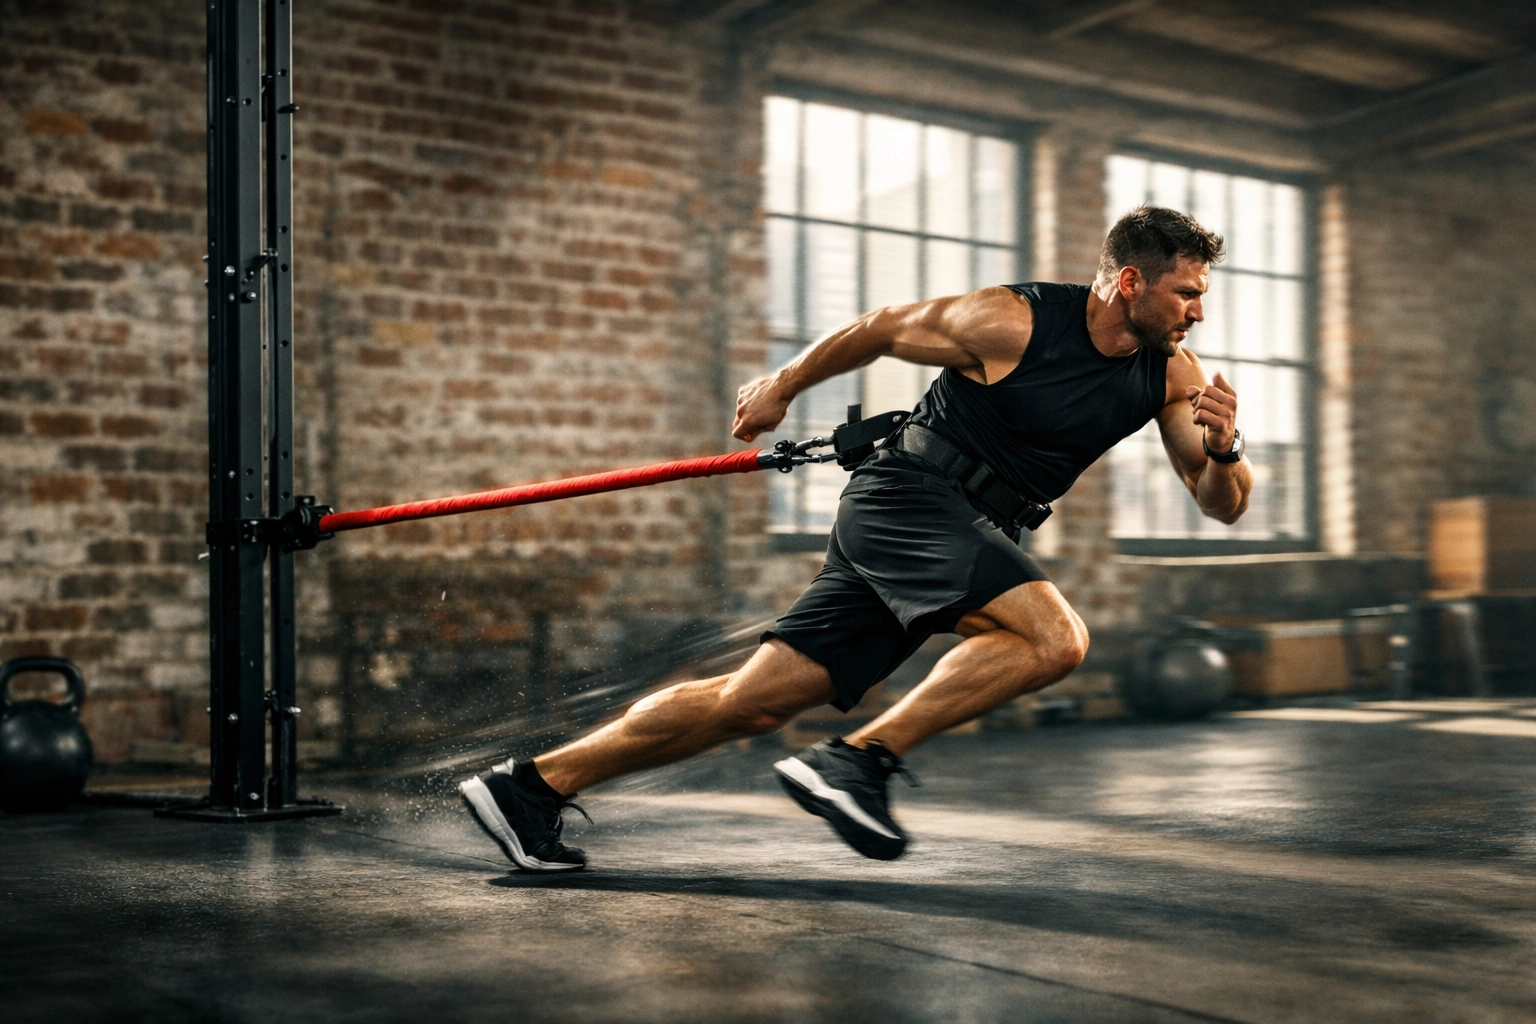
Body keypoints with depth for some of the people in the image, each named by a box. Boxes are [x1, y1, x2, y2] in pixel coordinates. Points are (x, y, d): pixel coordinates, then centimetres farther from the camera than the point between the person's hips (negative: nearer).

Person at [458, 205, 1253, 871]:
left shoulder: (1171, 374, 5)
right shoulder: (1011, 323, -13)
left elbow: (1224, 506, 5)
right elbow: (881, 329, 1)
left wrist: (1223, 449, -17)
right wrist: (782, 385, 13)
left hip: (964, 537, 6)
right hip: (905, 498, -6)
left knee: (755, 702, 1)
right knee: (1054, 636, -27)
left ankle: (534, 784, 6)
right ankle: (857, 760, -21)